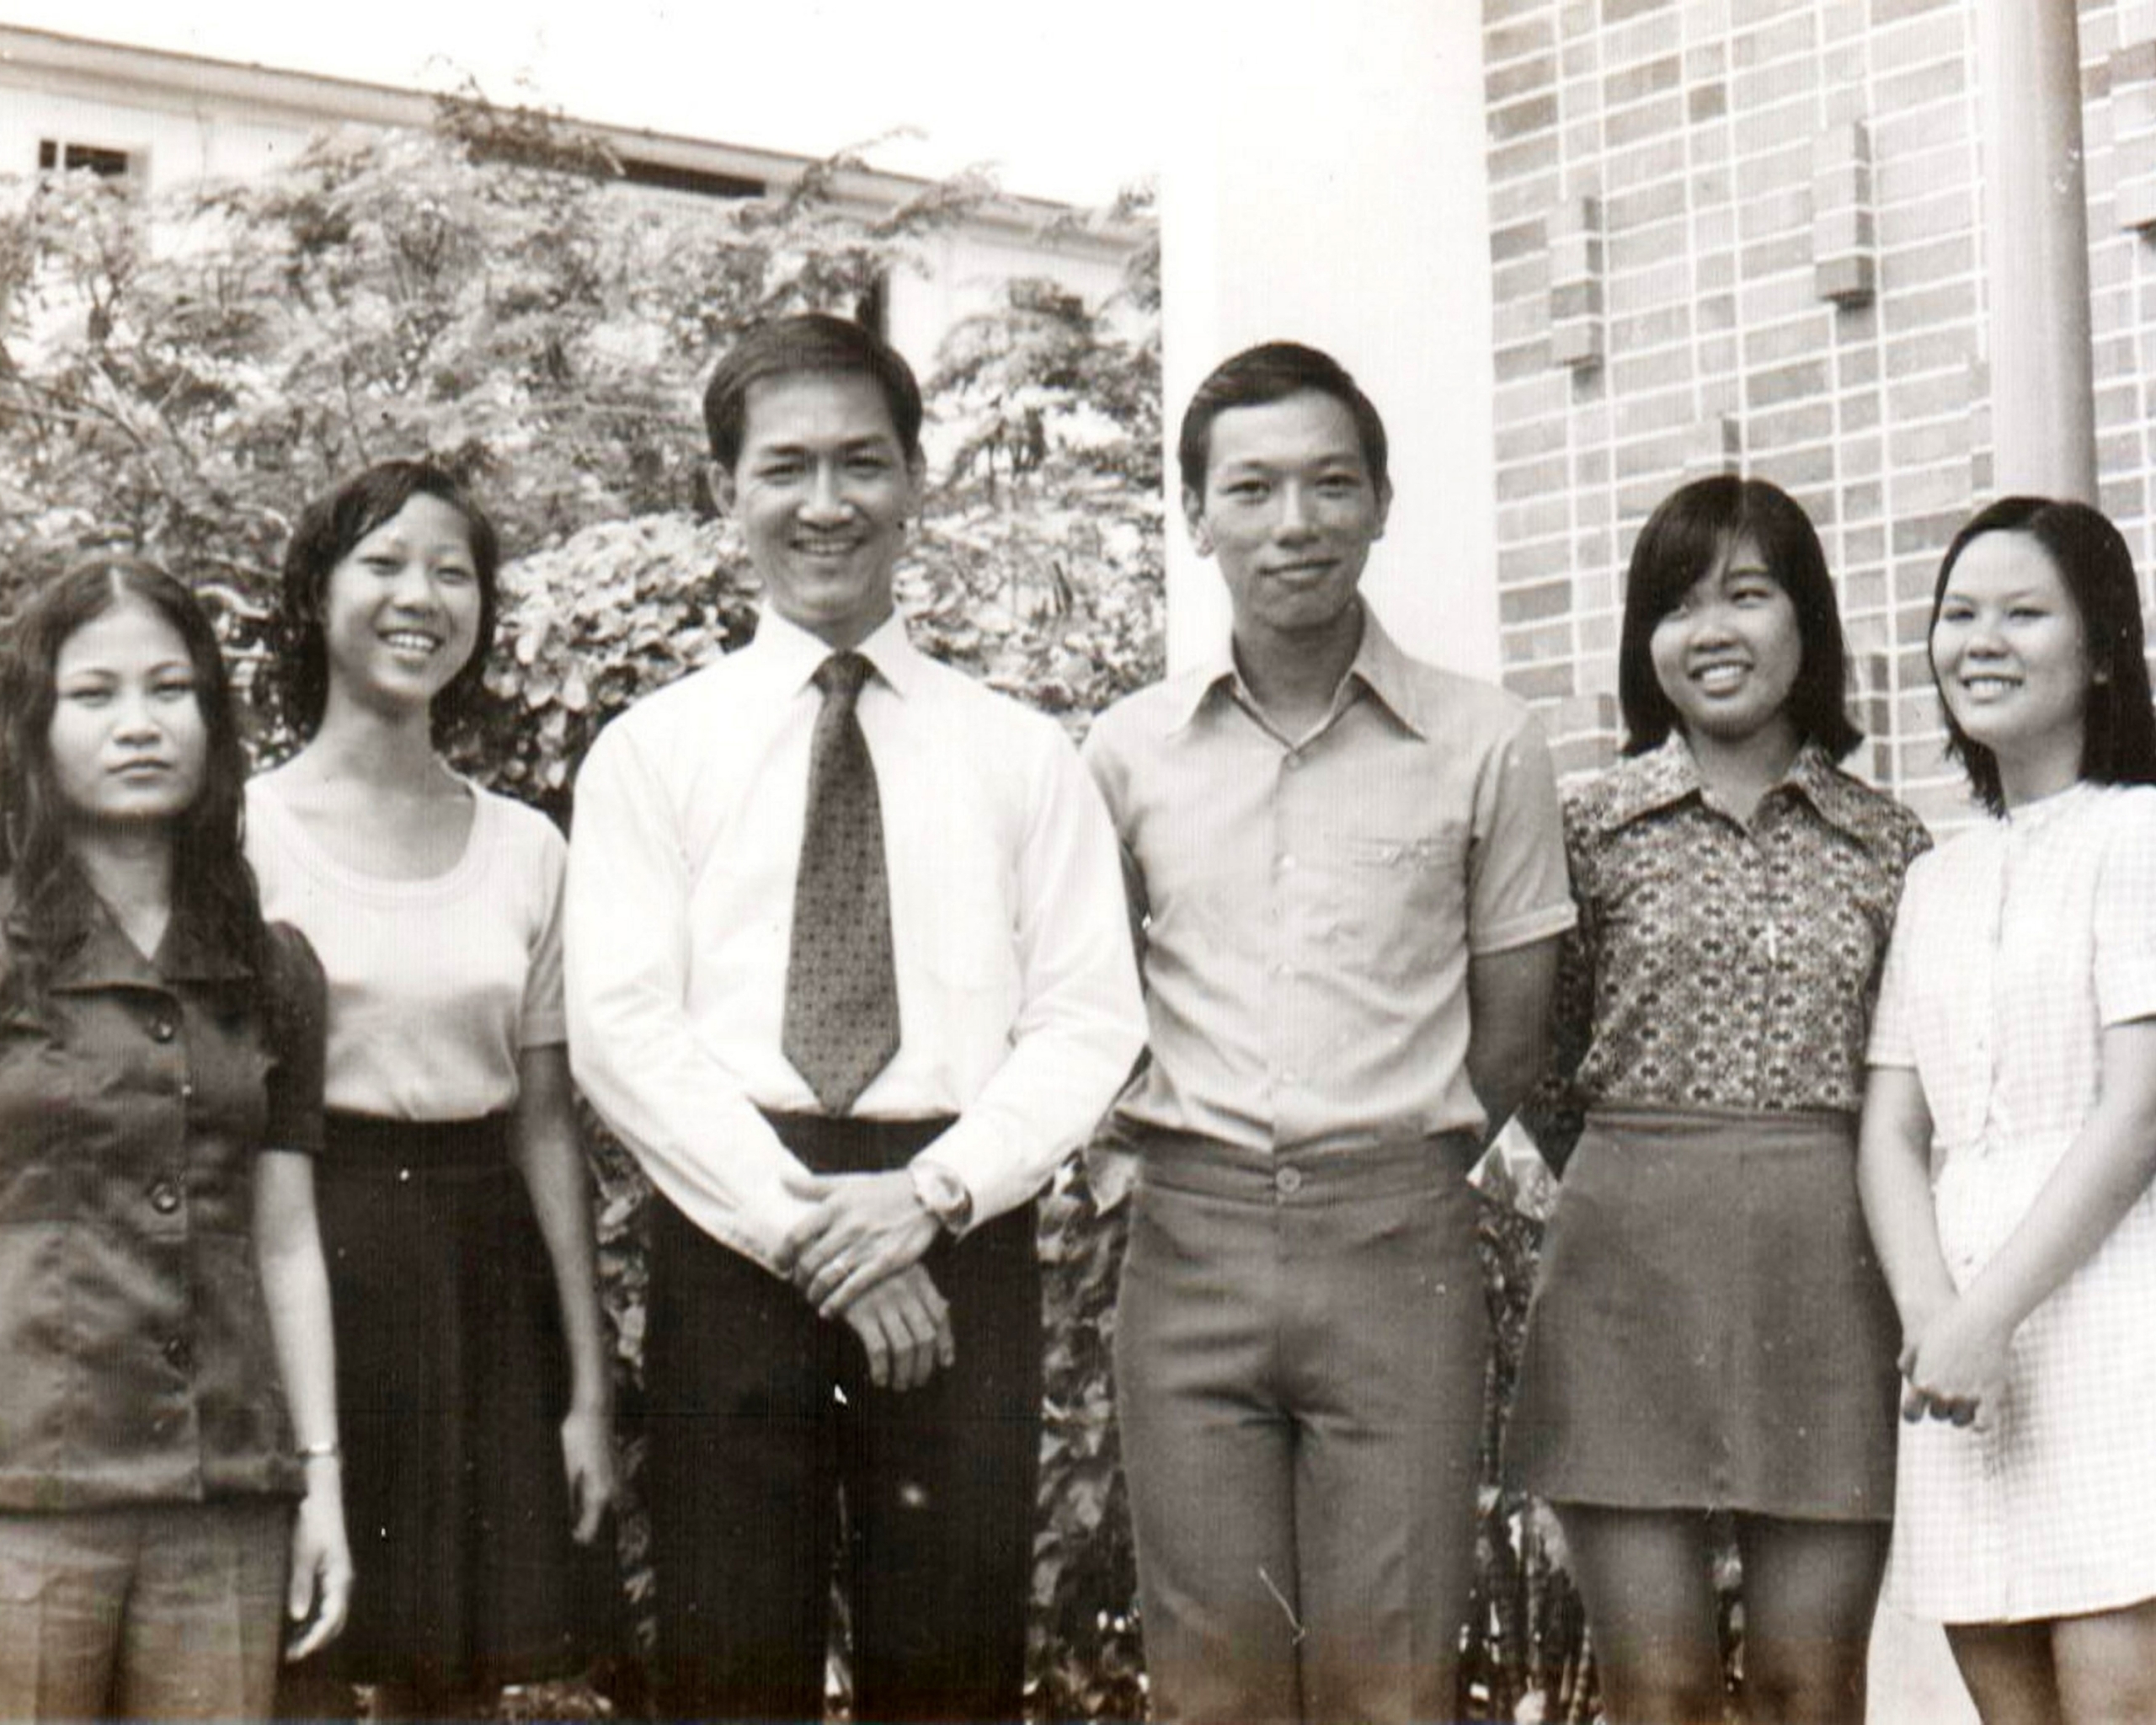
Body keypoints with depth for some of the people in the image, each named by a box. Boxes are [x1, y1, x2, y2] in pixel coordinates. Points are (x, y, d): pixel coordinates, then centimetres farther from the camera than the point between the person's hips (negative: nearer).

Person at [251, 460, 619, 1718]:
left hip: (483, 1277, 4)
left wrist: (591, 1385, 6)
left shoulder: (527, 849, 9)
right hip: (309, 1263, -3)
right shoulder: (246, 834, -2)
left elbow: (547, 1120, 9)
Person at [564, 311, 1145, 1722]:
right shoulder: (652, 750, 9)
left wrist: (927, 1194, -11)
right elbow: (623, 1032, -1)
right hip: (731, 1244, -1)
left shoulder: (1023, 755, 12)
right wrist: (807, 1227, -12)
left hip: (960, 1244, 1)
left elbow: (1092, 1023, 5)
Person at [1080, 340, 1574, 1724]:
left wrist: (1386, 1186, 8)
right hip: (1190, 1240, 2)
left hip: (1402, 1246, -1)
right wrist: (1219, 1178, 9)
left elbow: (1513, 1029, 9)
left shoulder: (1486, 746, 2)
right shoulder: (1128, 753, 6)